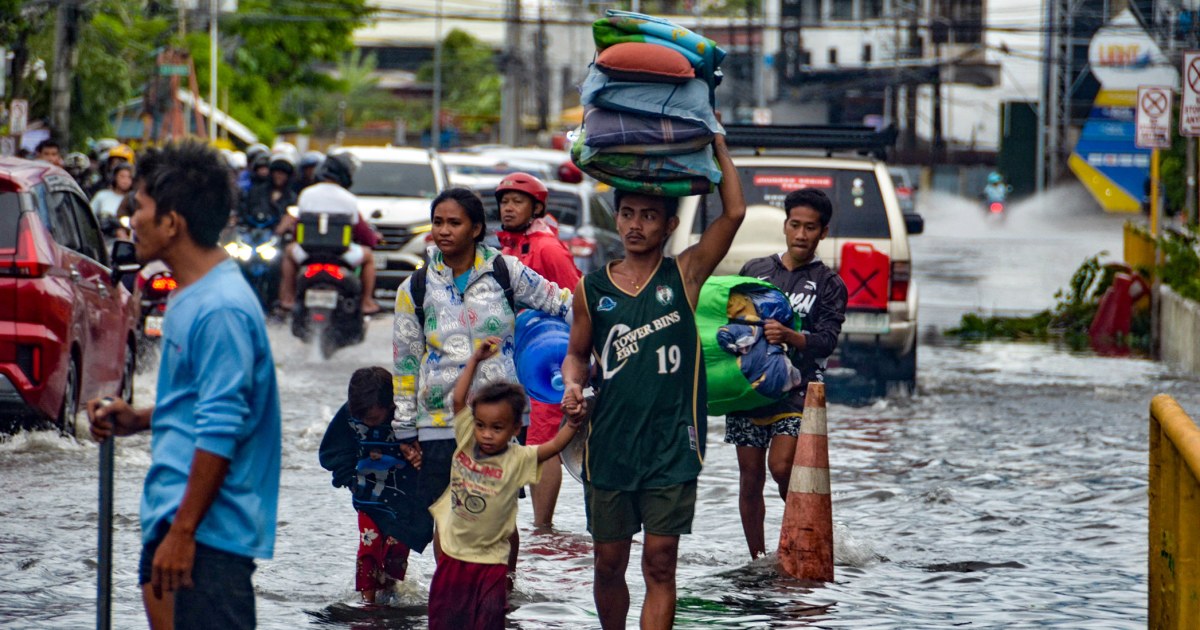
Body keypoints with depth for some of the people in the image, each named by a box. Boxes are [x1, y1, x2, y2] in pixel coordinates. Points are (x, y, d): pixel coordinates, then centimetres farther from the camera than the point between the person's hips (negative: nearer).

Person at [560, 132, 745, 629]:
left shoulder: (684, 276, 0)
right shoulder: (592, 289, 6)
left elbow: (734, 213, -7)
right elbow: (577, 353, 18)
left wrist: (717, 144, -3)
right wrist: (572, 385, -4)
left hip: (670, 448, -2)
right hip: (608, 446, 2)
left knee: (660, 564, -4)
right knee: (609, 565, 8)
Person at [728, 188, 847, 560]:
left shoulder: (829, 285, 6)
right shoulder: (754, 270, 16)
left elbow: (827, 341, -7)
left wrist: (789, 337, -25)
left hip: (796, 390, -3)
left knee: (781, 467, -20)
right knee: (750, 477, 3)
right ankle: (757, 559, 13)